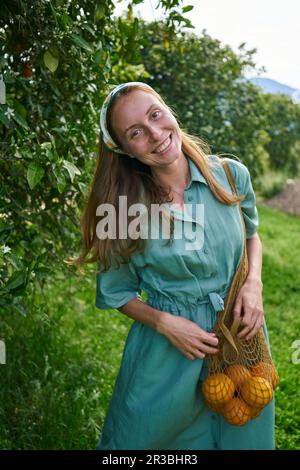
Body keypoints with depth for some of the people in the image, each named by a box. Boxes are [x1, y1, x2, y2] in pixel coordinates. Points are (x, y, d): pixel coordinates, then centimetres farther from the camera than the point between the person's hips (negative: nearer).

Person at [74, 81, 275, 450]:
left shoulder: (231, 175, -9)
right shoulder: (124, 209, -15)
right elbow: (116, 293, -1)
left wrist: (253, 282, -8)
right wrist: (164, 322, -17)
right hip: (166, 348, -2)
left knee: (242, 437, 19)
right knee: (144, 435, 16)